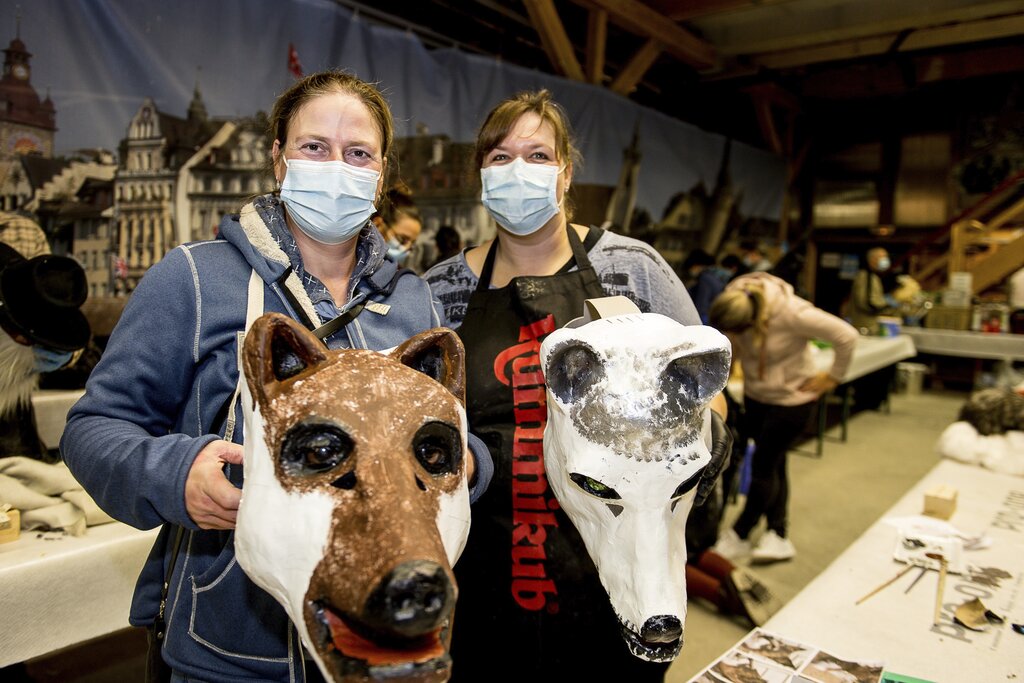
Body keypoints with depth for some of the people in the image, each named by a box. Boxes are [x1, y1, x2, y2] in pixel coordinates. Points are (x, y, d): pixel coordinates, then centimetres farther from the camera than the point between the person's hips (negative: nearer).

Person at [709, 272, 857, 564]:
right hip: (755, 395, 6)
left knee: (763, 466, 0)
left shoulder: (792, 313, -33)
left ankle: (738, 537, 16)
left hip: (791, 399, -6)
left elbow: (847, 335, -23)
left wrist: (833, 376, -13)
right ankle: (778, 537, 27)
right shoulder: (732, 300, -18)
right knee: (773, 464, 14)